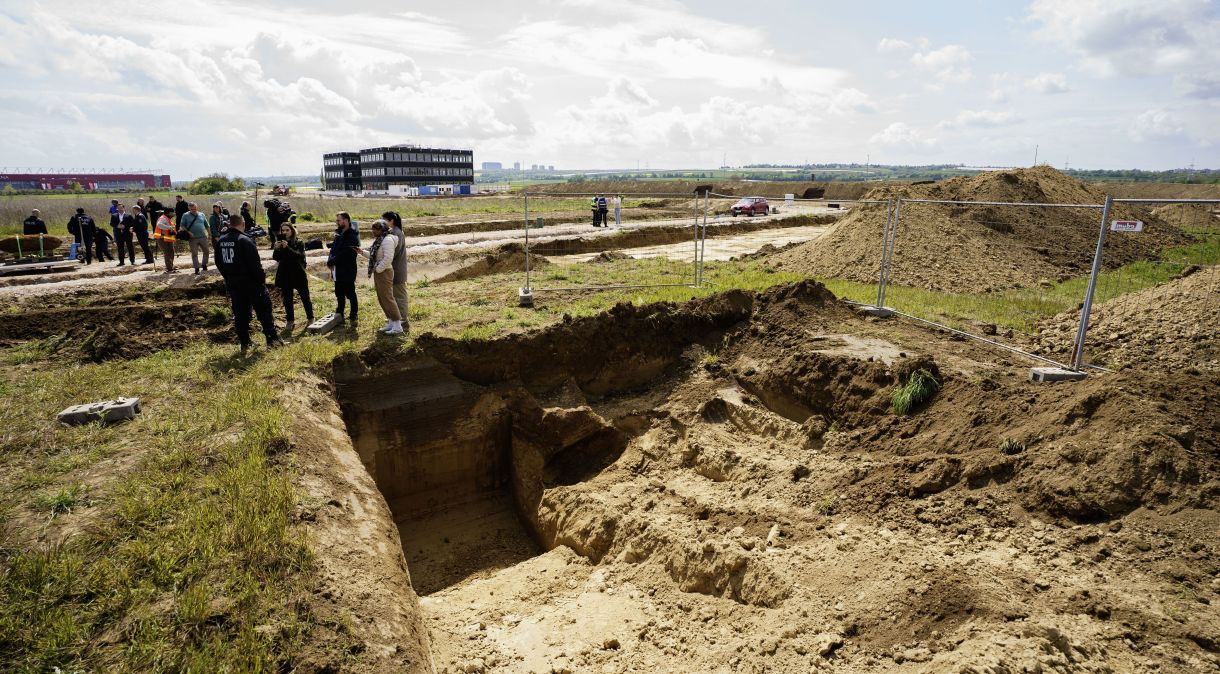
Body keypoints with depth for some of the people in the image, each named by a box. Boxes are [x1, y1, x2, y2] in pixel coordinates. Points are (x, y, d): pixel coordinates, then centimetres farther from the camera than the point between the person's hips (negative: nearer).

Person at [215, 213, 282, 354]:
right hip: (250, 282, -6)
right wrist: (262, 278, -8)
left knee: (240, 314, 11)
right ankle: (272, 339, 2)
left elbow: (219, 263, 13)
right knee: (264, 310, 3)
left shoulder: (220, 241, 5)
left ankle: (244, 344, 13)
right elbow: (255, 264, -19)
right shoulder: (245, 241, -17)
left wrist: (229, 278, 19)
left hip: (232, 283, 6)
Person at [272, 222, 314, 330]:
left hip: (298, 274, -3)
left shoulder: (299, 243, -5)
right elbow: (275, 258, -4)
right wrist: (276, 249, -22)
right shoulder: (280, 243, 4)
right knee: (287, 298, 6)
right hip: (285, 275, 3)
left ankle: (310, 318, 18)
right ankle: (290, 321, 12)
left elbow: (299, 255, -22)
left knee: (304, 296, 5)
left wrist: (287, 247, -34)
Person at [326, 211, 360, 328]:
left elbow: (344, 254, -23)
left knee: (350, 294, 1)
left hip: (347, 271, -8)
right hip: (338, 271, 8)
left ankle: (353, 317, 8)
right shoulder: (339, 234, 12)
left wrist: (331, 261, -16)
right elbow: (333, 248, 12)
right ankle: (339, 313, 30)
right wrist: (330, 260, -6)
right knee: (339, 294, 18)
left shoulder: (352, 236, -16)